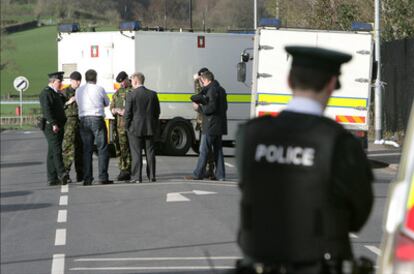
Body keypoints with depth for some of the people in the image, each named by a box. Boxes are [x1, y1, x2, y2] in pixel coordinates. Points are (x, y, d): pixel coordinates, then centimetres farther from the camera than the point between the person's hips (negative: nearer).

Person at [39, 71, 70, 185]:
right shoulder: (46, 93, -10)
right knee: (56, 150, -19)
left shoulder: (55, 93, 22)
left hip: (58, 126, 10)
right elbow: (47, 110, -20)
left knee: (53, 152, 8)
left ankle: (52, 178, 9)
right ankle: (62, 174, -30)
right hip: (51, 127, -10)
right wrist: (53, 124, -25)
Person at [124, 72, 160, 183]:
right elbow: (157, 111, 7)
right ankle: (151, 176, 11)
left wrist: (127, 126, 1)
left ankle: (136, 177, -1)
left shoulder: (131, 95, -10)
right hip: (150, 128, 4)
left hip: (135, 128, -4)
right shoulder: (153, 94, 3)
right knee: (150, 152, 9)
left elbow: (127, 113, -11)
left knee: (136, 153, 0)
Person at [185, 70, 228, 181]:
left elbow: (211, 108, -22)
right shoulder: (221, 90, 16)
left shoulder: (211, 90, -14)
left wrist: (199, 108, -7)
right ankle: (220, 175, 11)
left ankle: (198, 174, -4)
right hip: (219, 126, 9)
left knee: (204, 151, -5)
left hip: (210, 126, -9)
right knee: (218, 150, 11)